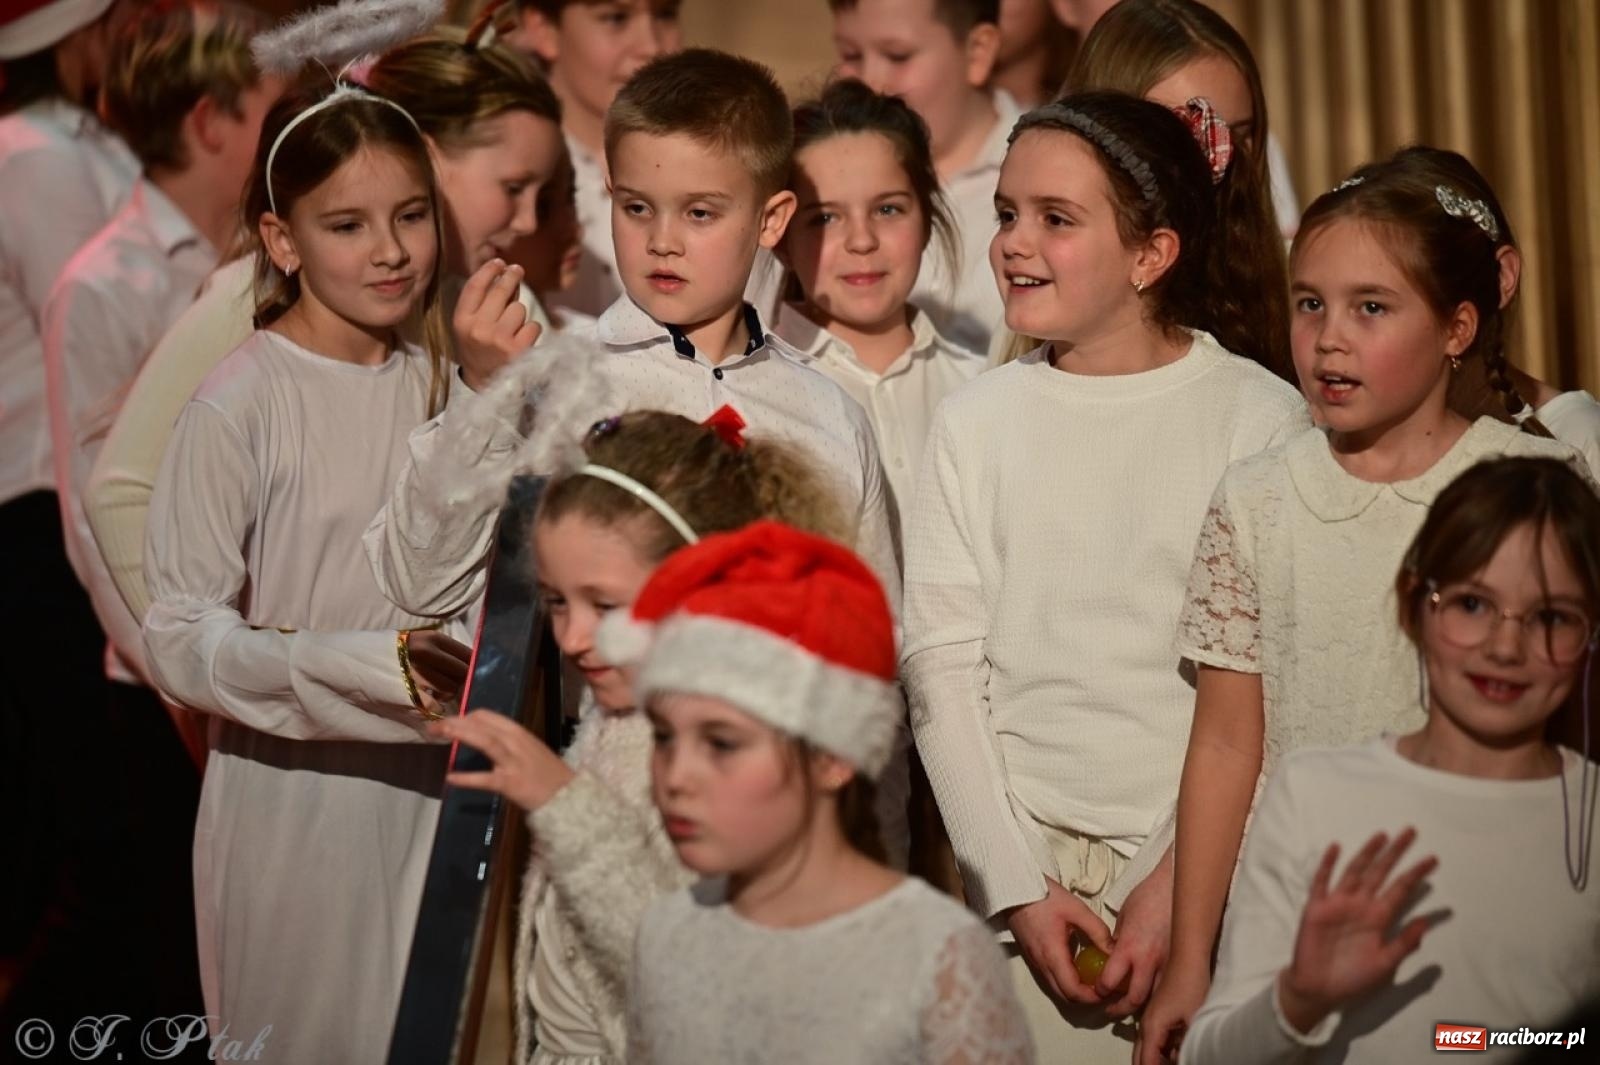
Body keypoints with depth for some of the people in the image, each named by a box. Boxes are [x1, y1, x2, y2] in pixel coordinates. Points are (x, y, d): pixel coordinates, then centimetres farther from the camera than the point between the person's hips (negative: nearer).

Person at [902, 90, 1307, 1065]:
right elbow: (941, 662, 1)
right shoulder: (979, 420, 5)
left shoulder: (1261, 417, -3)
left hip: (1204, 858, -2)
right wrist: (1018, 884, -7)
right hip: (1024, 849, 2)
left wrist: (1183, 880, -13)